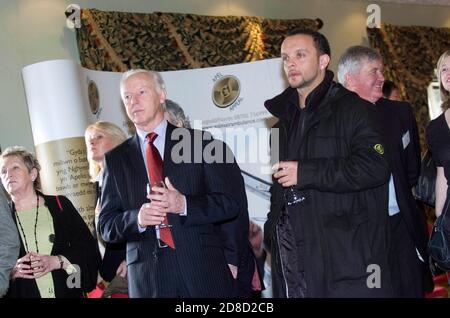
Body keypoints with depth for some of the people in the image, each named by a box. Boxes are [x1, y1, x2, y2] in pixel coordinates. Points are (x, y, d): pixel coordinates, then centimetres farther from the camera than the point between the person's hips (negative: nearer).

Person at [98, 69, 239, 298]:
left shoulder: (198, 142, 3)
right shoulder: (116, 159, 8)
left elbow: (228, 204, 0)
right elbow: (106, 225, 6)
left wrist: (184, 205, -17)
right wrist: (137, 218, -14)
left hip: (203, 271, -1)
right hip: (147, 279, 1)